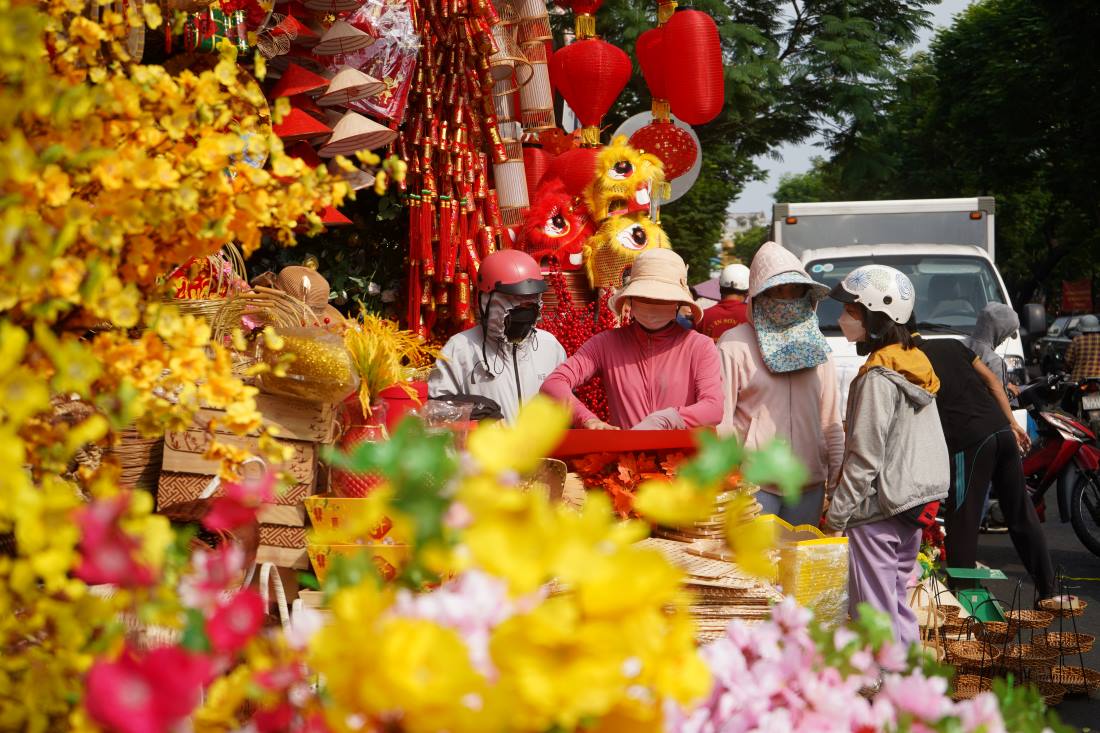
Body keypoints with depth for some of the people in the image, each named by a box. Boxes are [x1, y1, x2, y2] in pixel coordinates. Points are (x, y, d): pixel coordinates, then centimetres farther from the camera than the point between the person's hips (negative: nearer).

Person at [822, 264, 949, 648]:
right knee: (898, 604, 16)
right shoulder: (916, 362, 11)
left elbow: (865, 457, -19)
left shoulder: (877, 378, -17)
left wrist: (835, 515, -12)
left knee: (873, 613, -5)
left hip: (877, 511, -9)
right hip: (916, 502, 9)